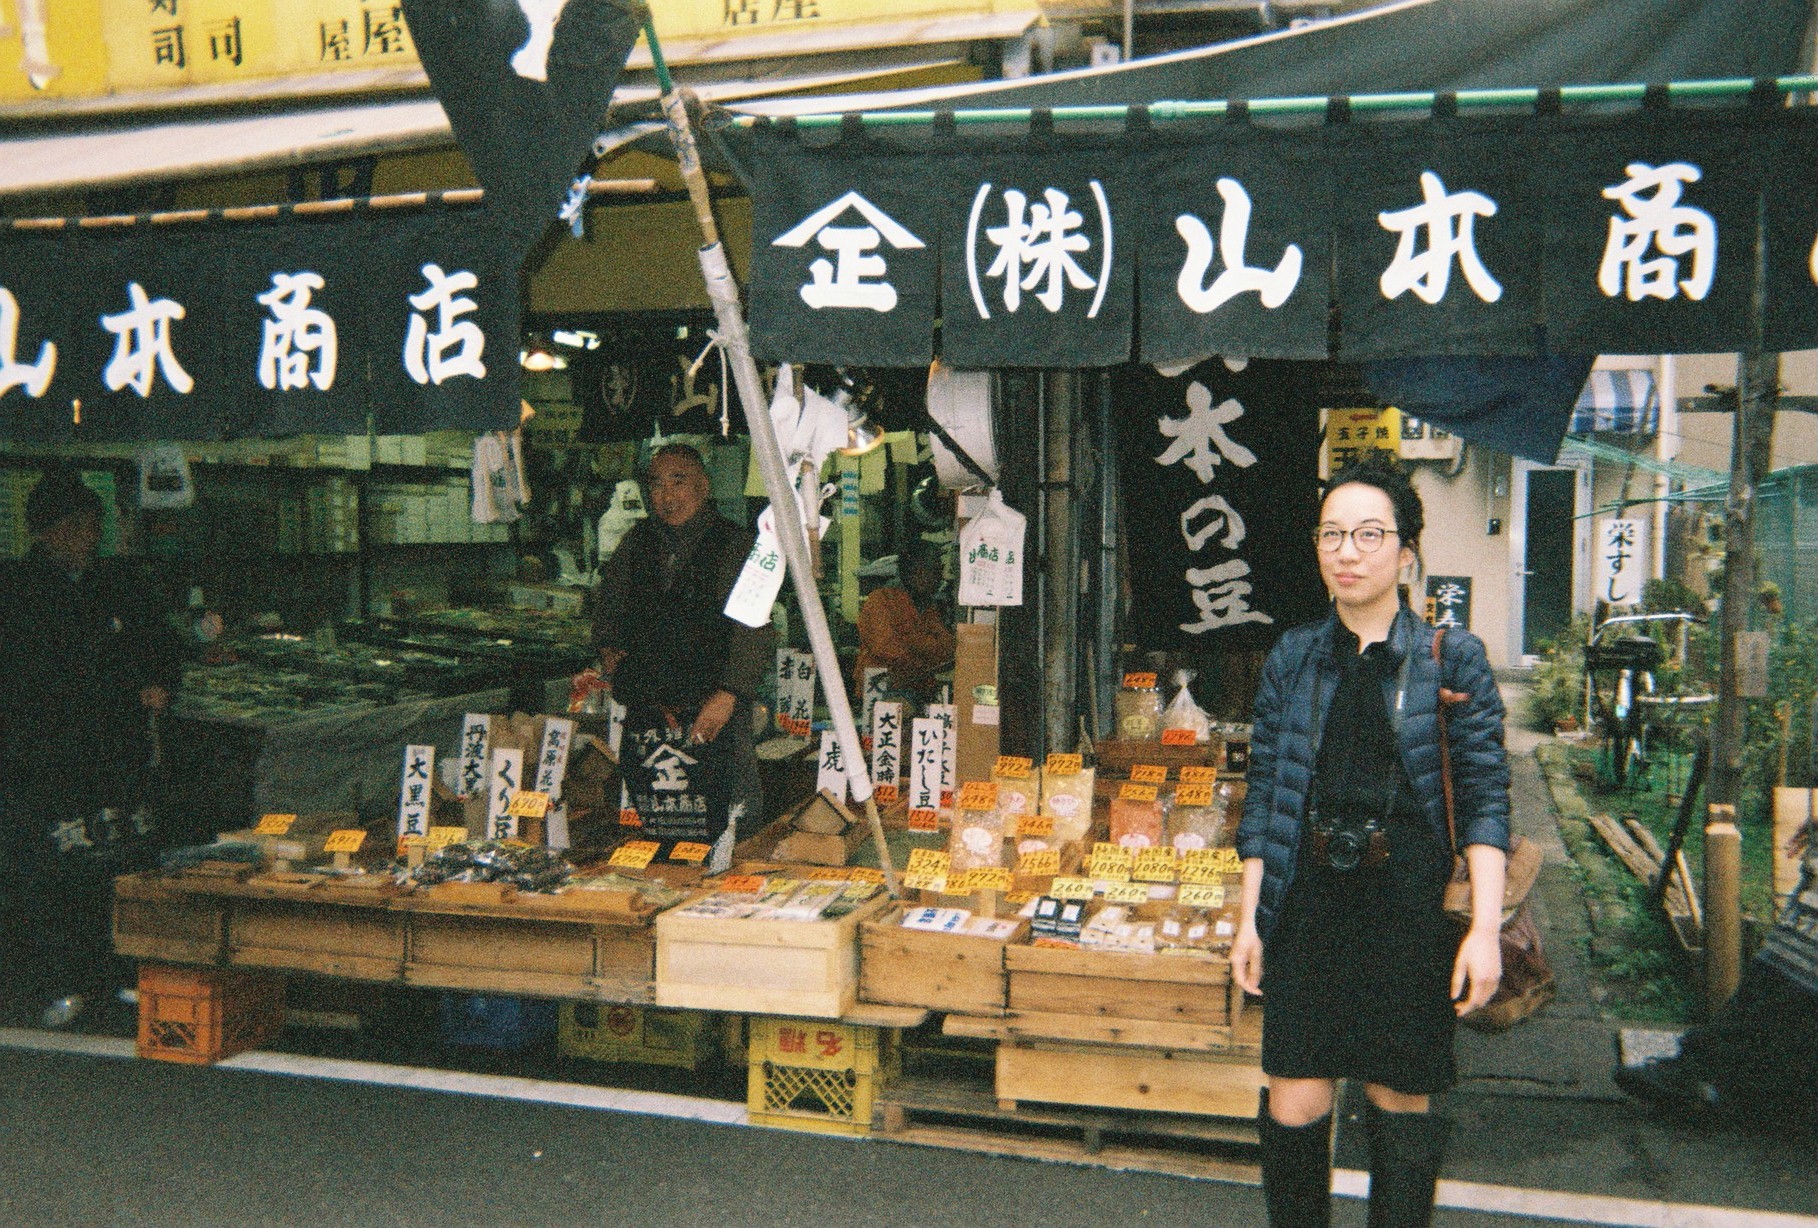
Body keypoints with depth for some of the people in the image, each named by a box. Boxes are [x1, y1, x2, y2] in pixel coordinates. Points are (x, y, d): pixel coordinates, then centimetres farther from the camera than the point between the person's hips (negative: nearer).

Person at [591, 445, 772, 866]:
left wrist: (727, 694, -18)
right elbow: (608, 599, 29)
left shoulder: (736, 545, -3)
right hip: (646, 701, 4)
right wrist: (608, 646, 13)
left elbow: (751, 630, -10)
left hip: (715, 706, -4)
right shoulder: (637, 541, 13)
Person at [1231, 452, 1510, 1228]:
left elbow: (1485, 798, -2)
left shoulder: (1452, 659, 1)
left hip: (1409, 903, -1)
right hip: (1308, 901, 2)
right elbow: (1263, 793, 9)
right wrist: (1250, 917, 6)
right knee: (1293, 1104, 0)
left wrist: (1485, 928, -9)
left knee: (1400, 1100, 8)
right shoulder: (1292, 659, 7)